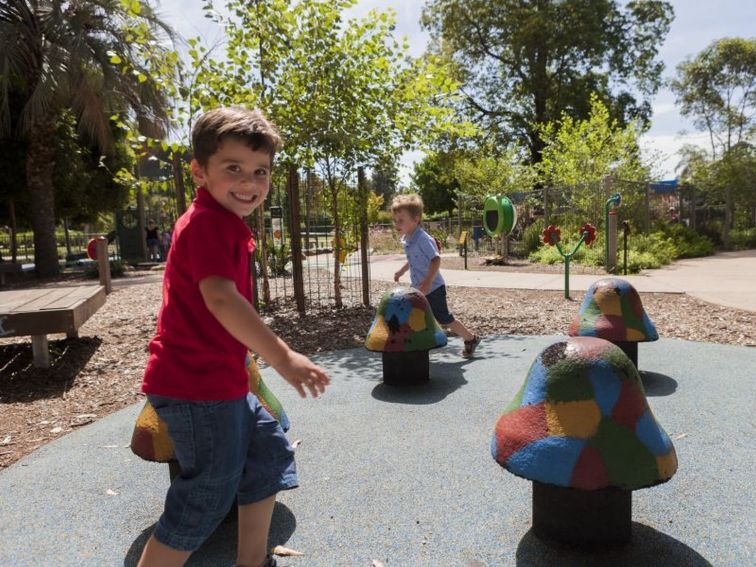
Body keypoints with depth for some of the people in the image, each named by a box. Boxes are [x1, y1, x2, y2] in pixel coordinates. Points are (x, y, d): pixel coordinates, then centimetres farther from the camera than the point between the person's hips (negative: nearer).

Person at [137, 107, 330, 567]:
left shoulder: (223, 223, 14)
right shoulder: (209, 222, -19)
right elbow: (221, 299, -34)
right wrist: (282, 357, -38)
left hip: (220, 380, 11)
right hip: (198, 385, -11)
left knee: (270, 453, 20)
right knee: (210, 494, 1)